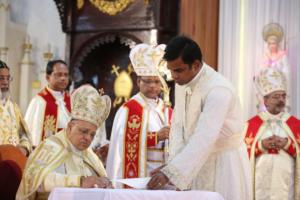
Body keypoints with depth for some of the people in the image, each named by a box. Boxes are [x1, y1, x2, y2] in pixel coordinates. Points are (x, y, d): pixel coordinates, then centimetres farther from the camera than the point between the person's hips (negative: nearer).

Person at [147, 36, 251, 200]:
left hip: (224, 163, -7)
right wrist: (174, 162, -14)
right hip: (198, 162, 7)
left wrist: (170, 173, -39)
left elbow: (204, 139, -33)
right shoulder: (182, 83, -1)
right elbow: (178, 125, 1)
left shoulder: (218, 90, -26)